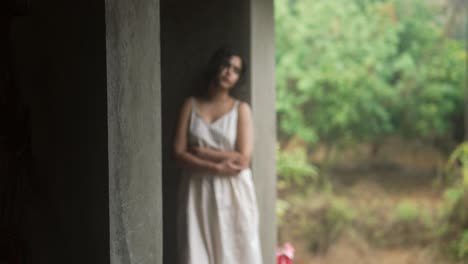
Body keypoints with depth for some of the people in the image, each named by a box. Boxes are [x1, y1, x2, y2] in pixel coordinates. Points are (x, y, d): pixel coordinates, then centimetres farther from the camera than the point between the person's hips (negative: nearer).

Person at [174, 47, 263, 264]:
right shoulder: (191, 105, 5)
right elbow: (179, 154, -3)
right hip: (199, 192, 1)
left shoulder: (241, 109, 0)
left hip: (233, 192, -1)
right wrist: (217, 166, -14)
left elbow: (243, 159, -9)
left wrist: (202, 152, -8)